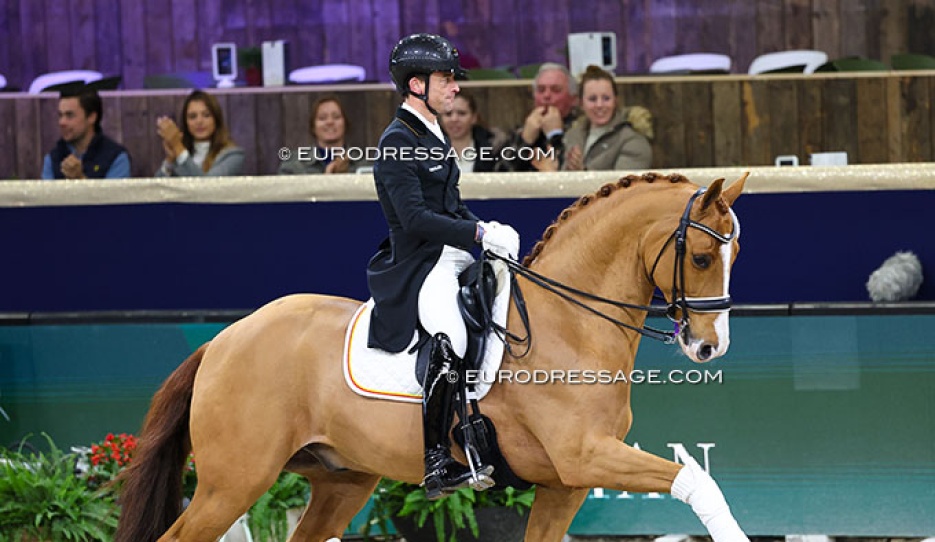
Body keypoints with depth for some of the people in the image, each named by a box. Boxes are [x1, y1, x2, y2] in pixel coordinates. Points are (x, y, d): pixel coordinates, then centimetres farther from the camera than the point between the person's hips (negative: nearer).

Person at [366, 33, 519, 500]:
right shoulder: (397, 142, -13)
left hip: (451, 256, 10)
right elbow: (414, 217, -22)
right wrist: (479, 234, -23)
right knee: (450, 339, -31)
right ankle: (436, 464, -26)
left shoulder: (432, 134, 16)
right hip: (415, 267, -10)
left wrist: (484, 228, 5)